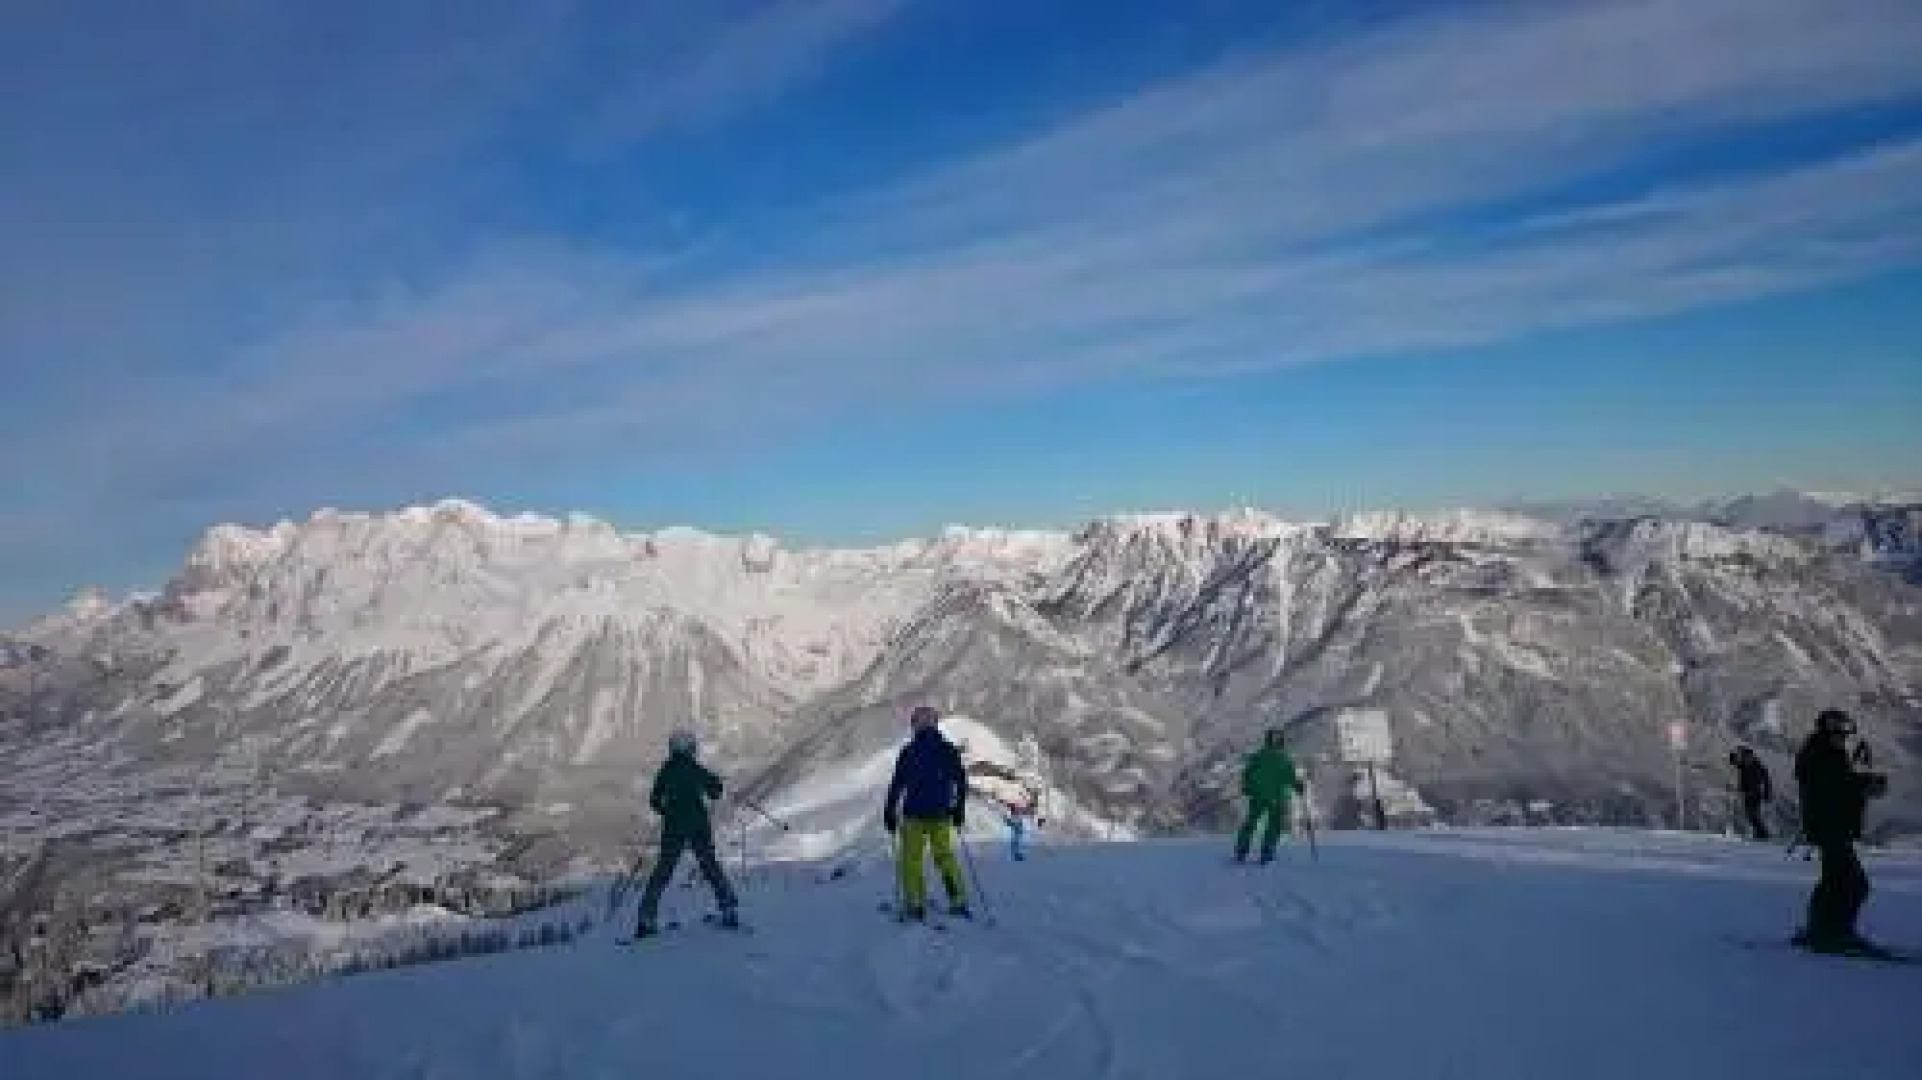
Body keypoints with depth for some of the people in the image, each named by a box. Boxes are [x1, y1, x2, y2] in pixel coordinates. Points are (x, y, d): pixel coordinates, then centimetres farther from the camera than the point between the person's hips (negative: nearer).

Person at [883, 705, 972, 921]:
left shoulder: (909, 751, -8)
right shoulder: (948, 750, 4)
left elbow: (898, 783, -8)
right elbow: (961, 781, 8)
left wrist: (890, 811, 0)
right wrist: (959, 808, 17)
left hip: (915, 813, -4)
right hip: (941, 814, 4)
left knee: (911, 858, 5)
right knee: (945, 856, 14)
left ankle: (915, 903, -2)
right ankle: (958, 900, 9)